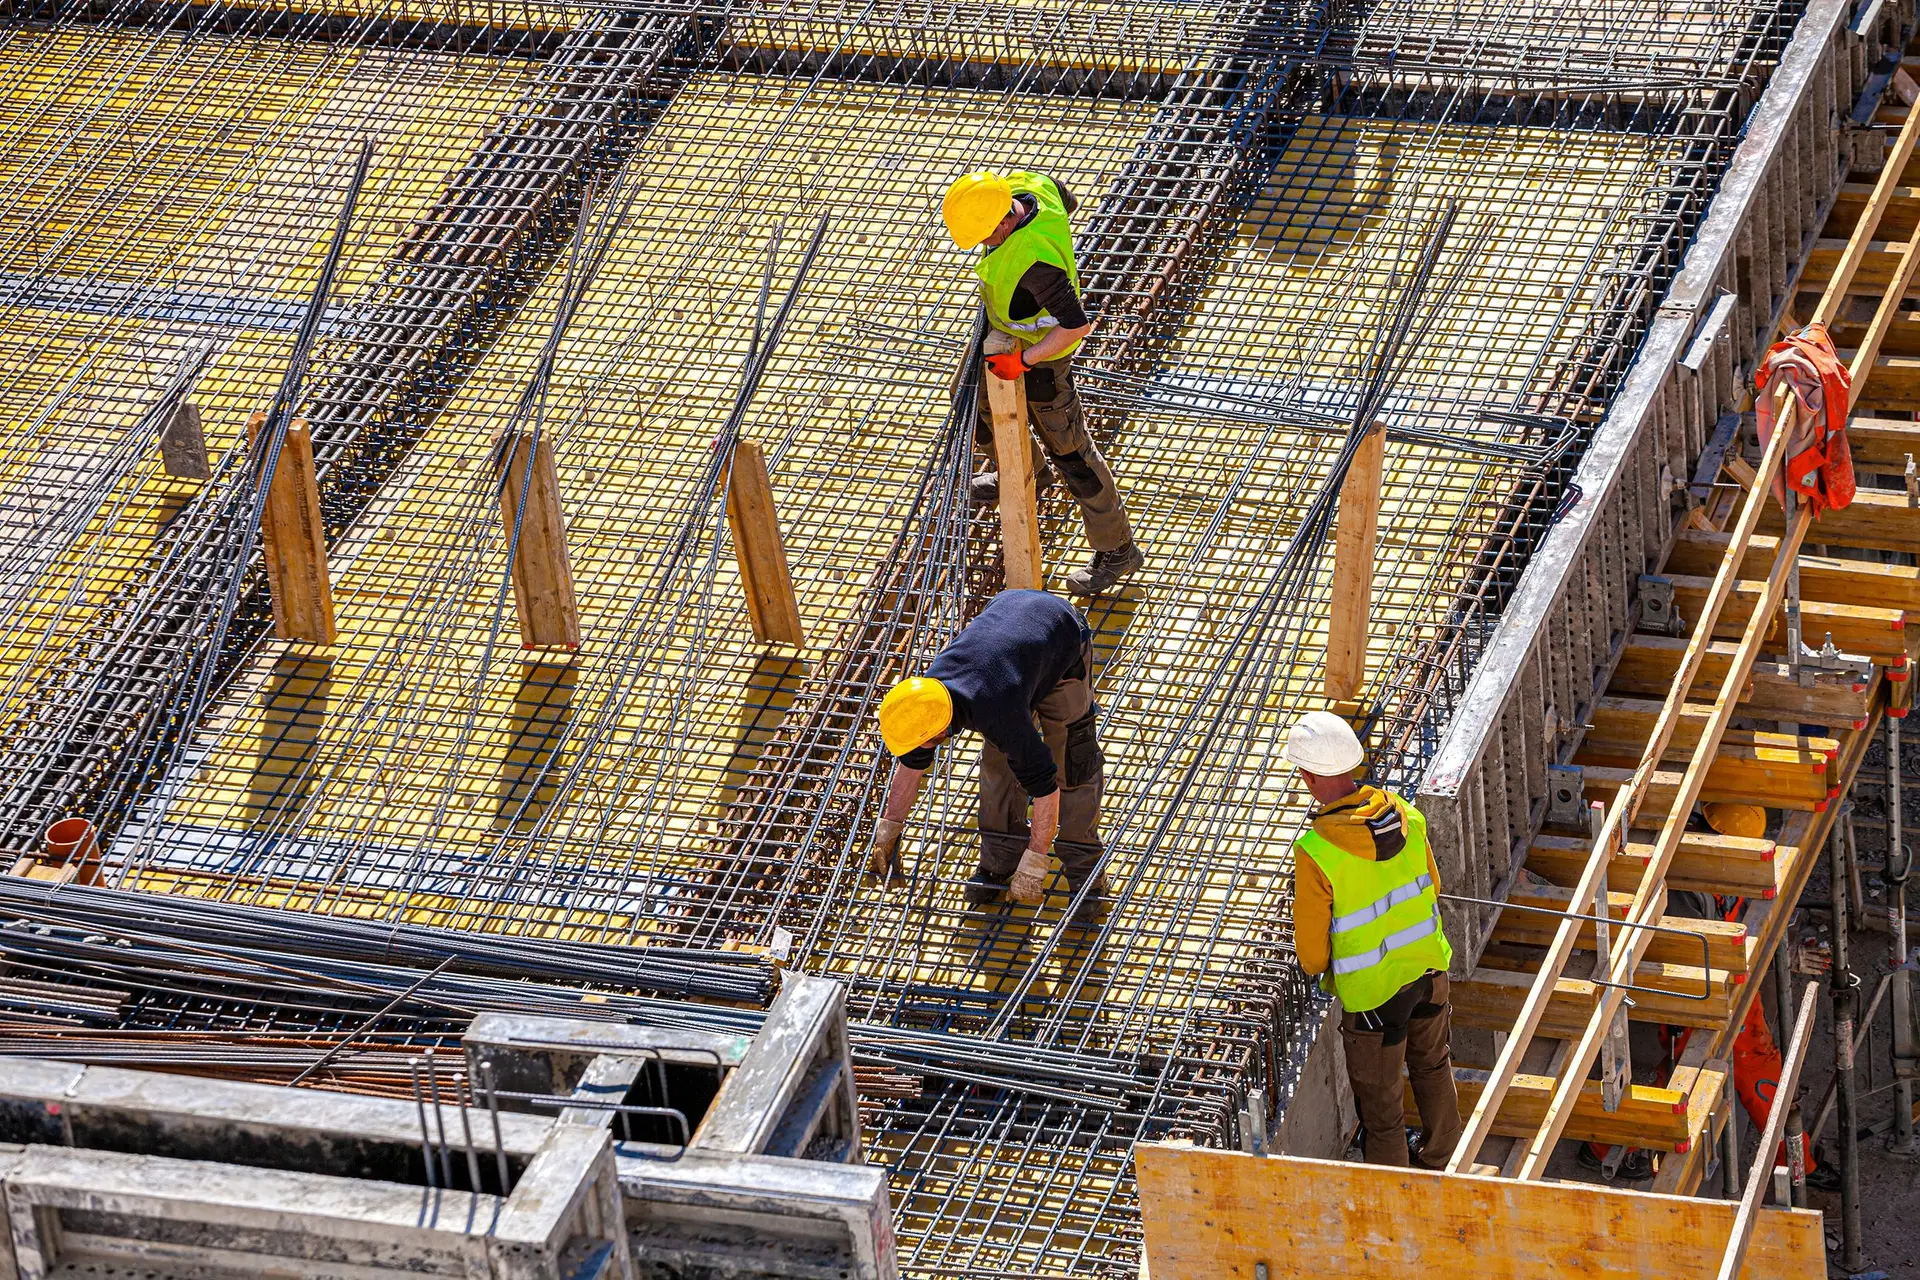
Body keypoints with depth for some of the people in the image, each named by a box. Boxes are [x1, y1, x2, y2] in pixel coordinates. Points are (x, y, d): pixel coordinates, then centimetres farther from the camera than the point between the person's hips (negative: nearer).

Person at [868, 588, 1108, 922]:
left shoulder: (997, 715, -42)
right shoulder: (925, 695, -22)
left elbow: (1045, 785, -36)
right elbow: (911, 764, -2)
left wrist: (1033, 865, -29)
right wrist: (887, 831, 4)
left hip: (1063, 640, -6)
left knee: (1072, 762, -8)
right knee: (998, 758, 4)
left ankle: (1084, 869, 4)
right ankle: (1000, 858, 19)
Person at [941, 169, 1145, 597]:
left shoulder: (1034, 259, -43)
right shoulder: (1026, 185, -20)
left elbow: (1078, 325, -39)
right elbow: (1069, 203, 3)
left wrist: (1023, 360, -28)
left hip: (1040, 353, -9)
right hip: (1004, 332, 9)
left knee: (1068, 448, 7)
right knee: (975, 402, 29)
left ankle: (1117, 550, 24)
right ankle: (1026, 473, 57)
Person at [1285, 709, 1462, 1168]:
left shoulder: (1315, 852, -30)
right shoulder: (1402, 812, -13)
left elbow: (1311, 941, -18)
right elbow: (1431, 885, 4)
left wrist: (1315, 969, 5)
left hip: (1372, 989, -5)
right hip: (1428, 965, 6)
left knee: (1380, 1097, 13)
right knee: (1432, 1065, 29)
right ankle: (1443, 1160, 49)